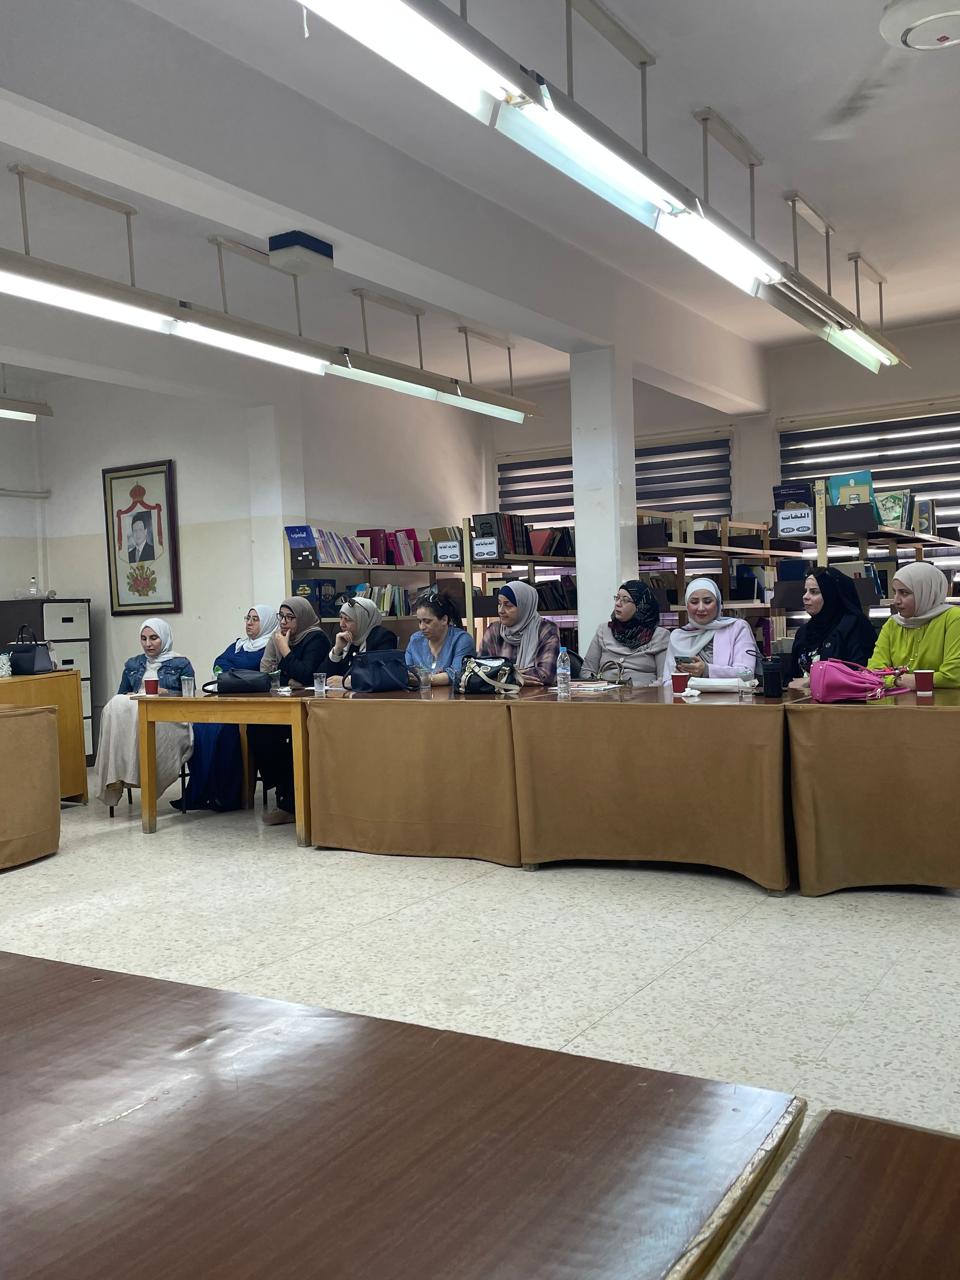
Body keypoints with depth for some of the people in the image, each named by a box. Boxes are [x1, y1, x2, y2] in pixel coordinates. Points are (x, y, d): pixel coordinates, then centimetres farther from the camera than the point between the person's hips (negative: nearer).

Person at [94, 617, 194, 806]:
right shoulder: (132, 665, 27)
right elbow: (120, 695, 21)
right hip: (132, 712, 4)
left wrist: (167, 694, -12)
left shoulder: (181, 664, 14)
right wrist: (129, 697, -2)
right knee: (116, 706, -32)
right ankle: (115, 775, -38)